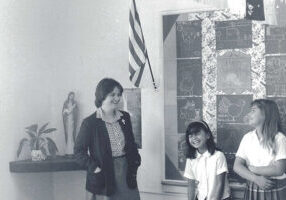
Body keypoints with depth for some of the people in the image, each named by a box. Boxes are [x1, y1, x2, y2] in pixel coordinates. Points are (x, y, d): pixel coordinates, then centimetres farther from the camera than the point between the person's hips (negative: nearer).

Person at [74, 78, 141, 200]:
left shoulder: (125, 117, 8)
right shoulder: (90, 122, -7)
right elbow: (79, 151, -6)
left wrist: (135, 163, 5)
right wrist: (94, 168, -15)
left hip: (127, 175, 5)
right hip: (104, 179, -5)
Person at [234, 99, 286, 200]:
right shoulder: (247, 137, 3)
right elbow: (237, 166, -4)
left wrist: (251, 169, -9)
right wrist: (256, 179, -19)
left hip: (275, 191, -3)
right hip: (252, 190, 3)